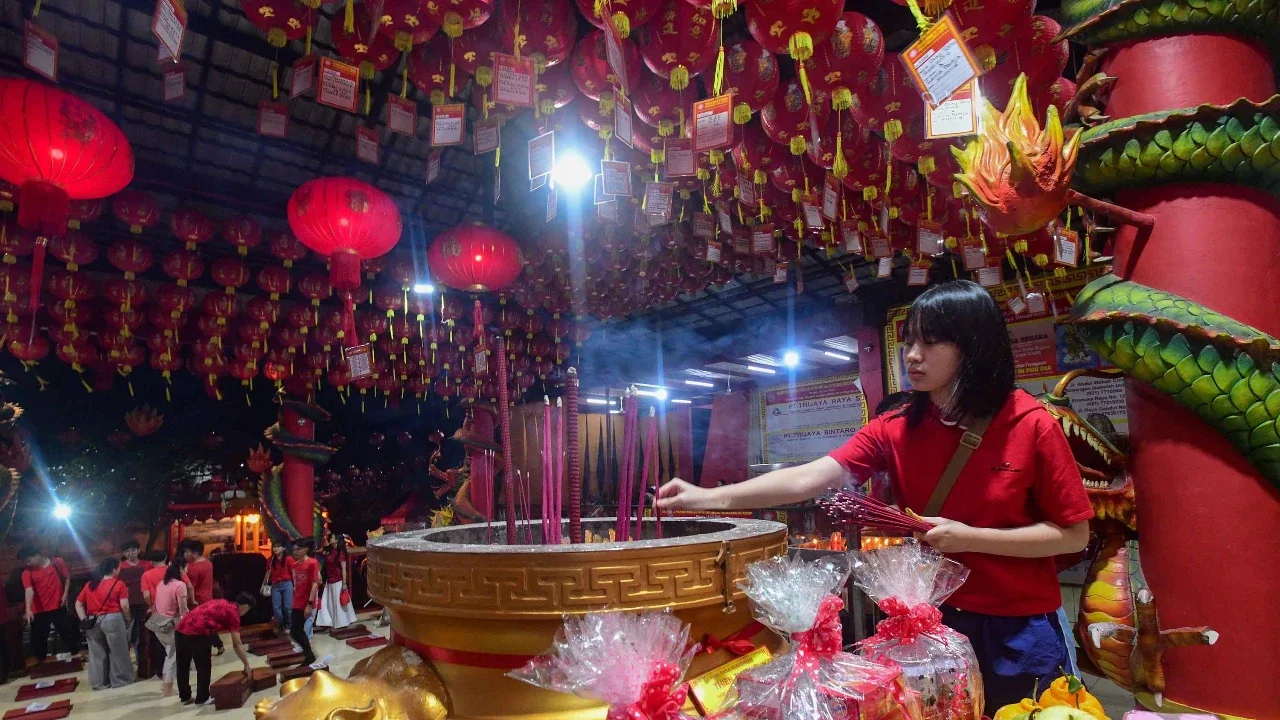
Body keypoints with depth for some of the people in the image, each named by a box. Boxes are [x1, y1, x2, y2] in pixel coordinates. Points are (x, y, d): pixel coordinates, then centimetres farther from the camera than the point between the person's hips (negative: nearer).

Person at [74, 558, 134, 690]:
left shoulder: (89, 584, 10)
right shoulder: (119, 584, -6)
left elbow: (78, 604, 8)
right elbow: (124, 606, -10)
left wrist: (84, 620, 6)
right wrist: (127, 620, 4)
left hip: (93, 621, 5)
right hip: (112, 619, -5)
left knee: (97, 653, 14)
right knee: (118, 652, 7)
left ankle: (100, 682, 23)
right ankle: (121, 680, 16)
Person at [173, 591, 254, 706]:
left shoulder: (221, 603, 25)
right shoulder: (233, 612, 3)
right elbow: (237, 644, 2)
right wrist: (246, 664, 10)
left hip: (180, 629, 8)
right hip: (197, 633, -8)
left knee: (182, 667, 23)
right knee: (204, 667, 11)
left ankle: (185, 697, 37)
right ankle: (202, 698, 22)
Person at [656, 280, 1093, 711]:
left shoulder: (1032, 425, -15)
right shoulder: (896, 429, -8)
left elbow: (1074, 534, -9)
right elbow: (813, 477, -20)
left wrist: (971, 538, -21)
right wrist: (714, 498, -31)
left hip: (1017, 633, -2)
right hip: (932, 621, 3)